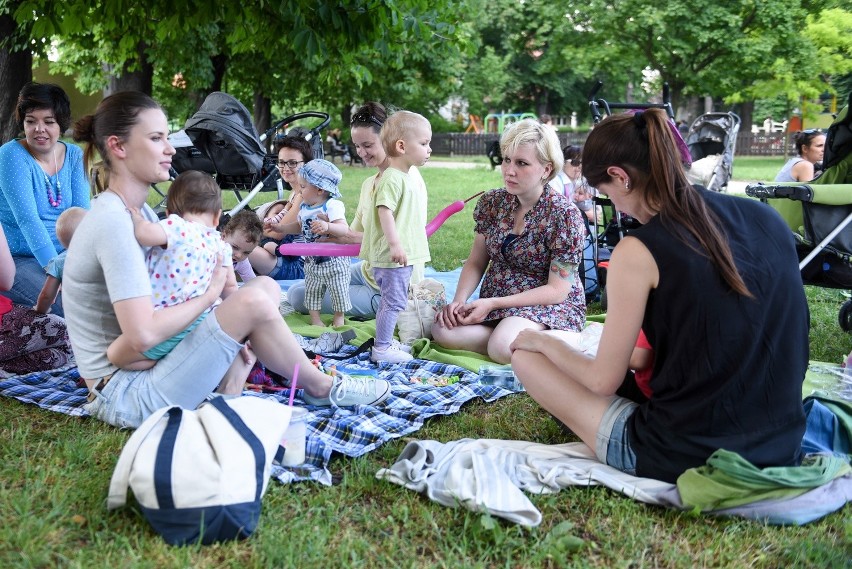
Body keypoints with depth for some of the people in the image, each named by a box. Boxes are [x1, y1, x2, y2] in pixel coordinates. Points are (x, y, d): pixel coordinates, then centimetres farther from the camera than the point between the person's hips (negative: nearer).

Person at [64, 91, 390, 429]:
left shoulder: (137, 210, 10)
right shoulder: (113, 224, -21)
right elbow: (142, 335, -29)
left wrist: (233, 332, -4)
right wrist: (209, 294, -14)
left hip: (149, 367, 10)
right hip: (127, 397, -10)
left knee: (266, 286, 7)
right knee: (253, 301, -21)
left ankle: (226, 397, -6)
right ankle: (321, 388, 4)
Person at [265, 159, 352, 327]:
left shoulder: (332, 206, -20)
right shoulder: (304, 207, 3)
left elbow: (344, 228, -30)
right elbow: (298, 227, 20)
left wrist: (327, 226, -46)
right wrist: (278, 227, 11)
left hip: (334, 261, -6)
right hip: (312, 261, 7)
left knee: (338, 291, 7)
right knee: (312, 291, 12)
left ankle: (339, 316, 27)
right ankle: (315, 318, 26)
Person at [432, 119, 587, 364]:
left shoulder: (565, 215, -16)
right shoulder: (492, 202, 1)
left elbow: (557, 290, -16)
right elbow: (475, 263, 9)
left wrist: (493, 303, -21)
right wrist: (459, 300, -12)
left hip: (550, 306, -5)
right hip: (494, 302, 6)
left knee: (501, 347, -34)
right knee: (443, 330, -21)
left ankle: (564, 340, -7)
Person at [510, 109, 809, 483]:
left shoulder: (639, 252, -18)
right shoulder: (766, 218, 1)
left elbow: (602, 381, -10)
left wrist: (543, 342, 9)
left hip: (684, 460, -7)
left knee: (526, 358, 7)